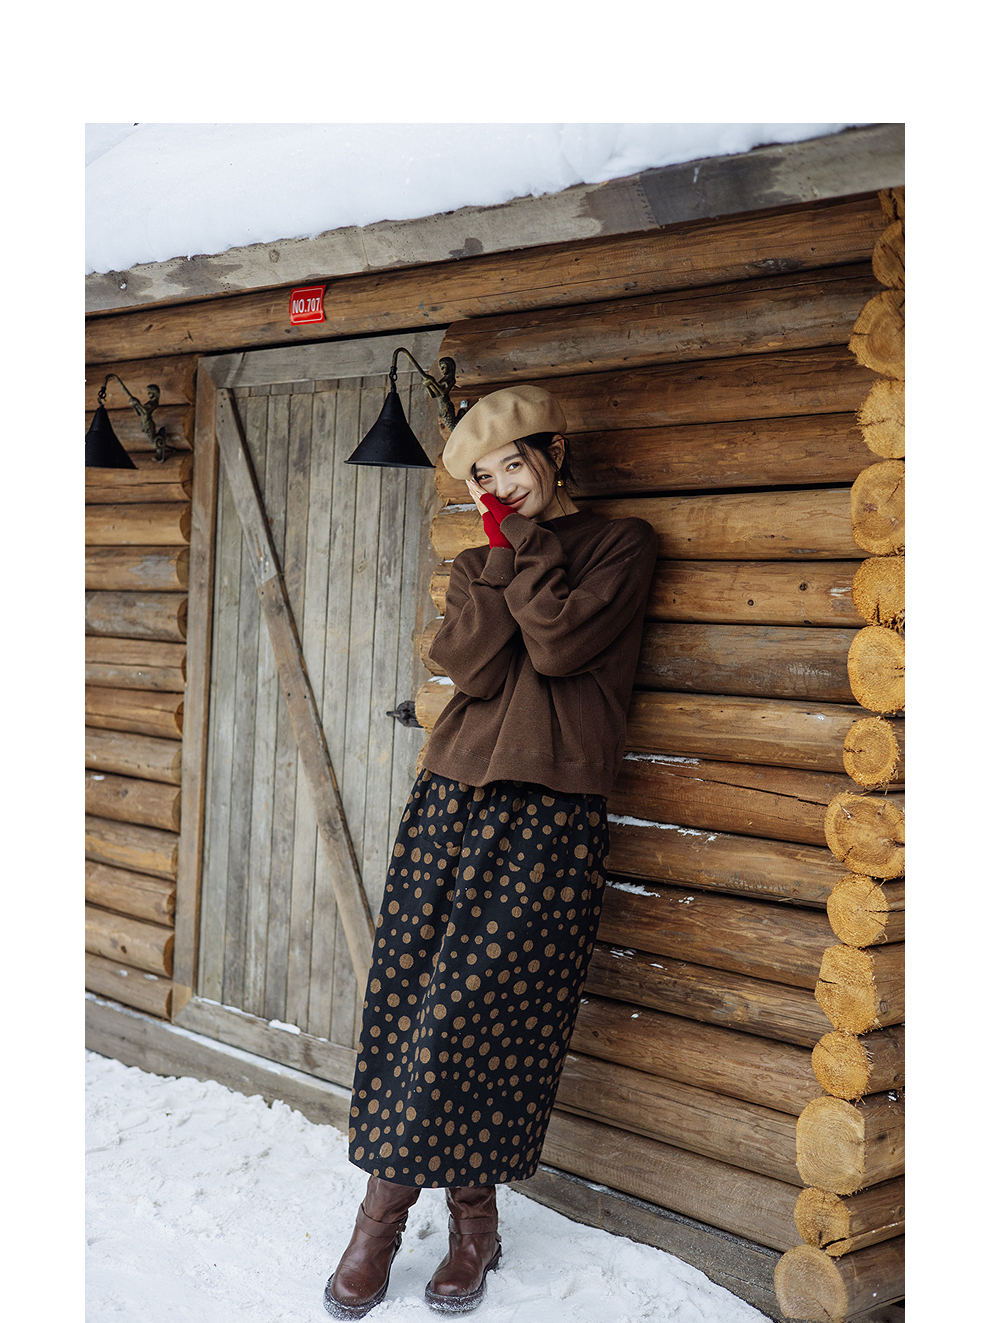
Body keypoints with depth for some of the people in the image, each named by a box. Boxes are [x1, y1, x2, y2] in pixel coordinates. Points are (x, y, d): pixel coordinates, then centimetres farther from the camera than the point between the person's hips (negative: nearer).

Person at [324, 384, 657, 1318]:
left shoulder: (620, 543, 6)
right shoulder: (479, 564, 19)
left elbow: (557, 644, -11)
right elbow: (475, 668, 0)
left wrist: (524, 544, -2)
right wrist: (499, 557, 1)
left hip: (549, 816, -5)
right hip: (454, 796, 5)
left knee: (471, 1007, -7)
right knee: (406, 994, -1)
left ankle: (391, 1198, 9)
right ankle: (471, 1215, 10)